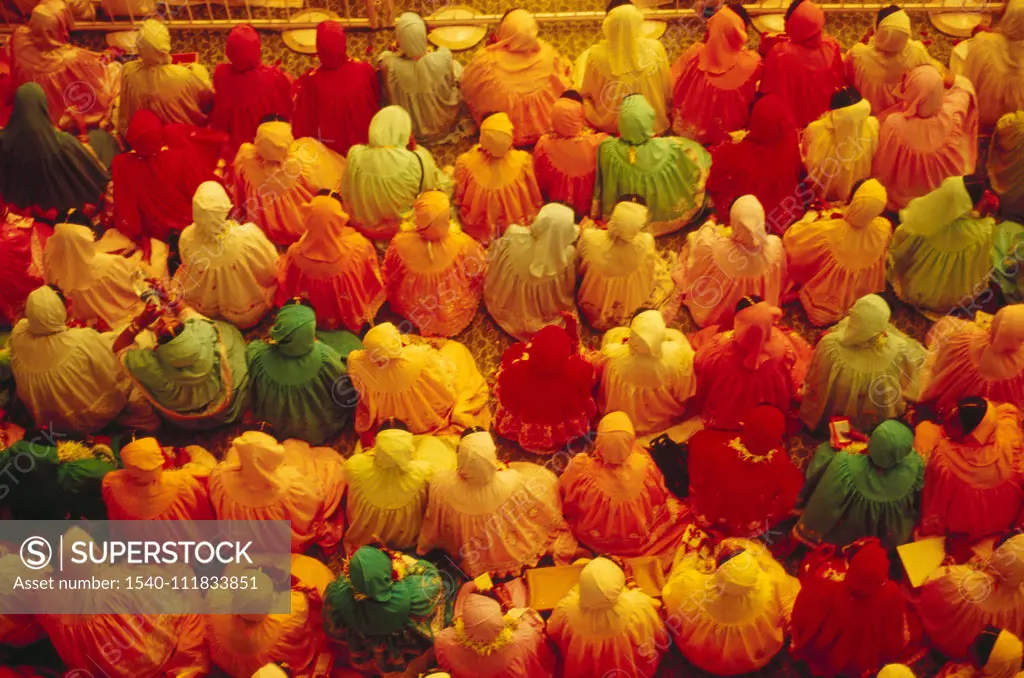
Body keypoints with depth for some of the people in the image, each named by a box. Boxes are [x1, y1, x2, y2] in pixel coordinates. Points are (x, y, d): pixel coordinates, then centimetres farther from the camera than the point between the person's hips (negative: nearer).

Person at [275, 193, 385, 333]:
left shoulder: (296, 253, -32)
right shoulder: (359, 246, -36)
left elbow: (285, 293, -12)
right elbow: (374, 286, -15)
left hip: (311, 322, 1)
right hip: (353, 321, -1)